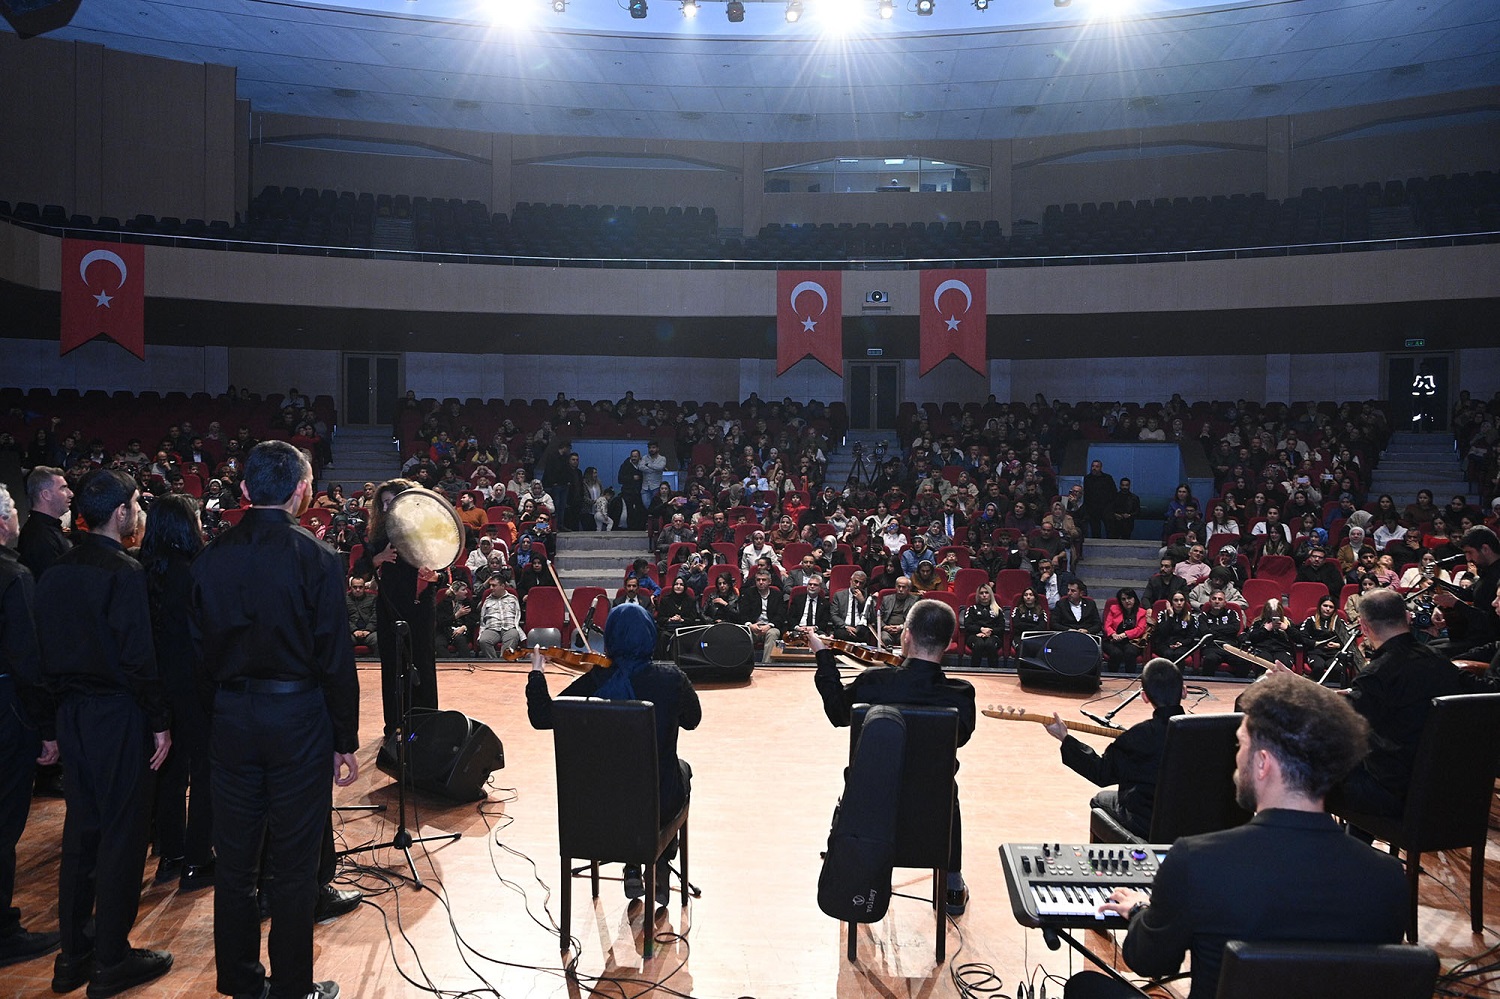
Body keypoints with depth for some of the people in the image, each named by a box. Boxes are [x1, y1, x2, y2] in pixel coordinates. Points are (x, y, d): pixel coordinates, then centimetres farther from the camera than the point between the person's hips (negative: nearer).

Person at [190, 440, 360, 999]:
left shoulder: (212, 557, -1)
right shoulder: (315, 558, -14)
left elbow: (202, 647, 5)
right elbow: (336, 658, -13)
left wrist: (224, 698, 15)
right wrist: (345, 740, -5)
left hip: (230, 718, 4)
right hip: (298, 718, -4)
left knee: (234, 859, 15)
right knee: (295, 864, 7)